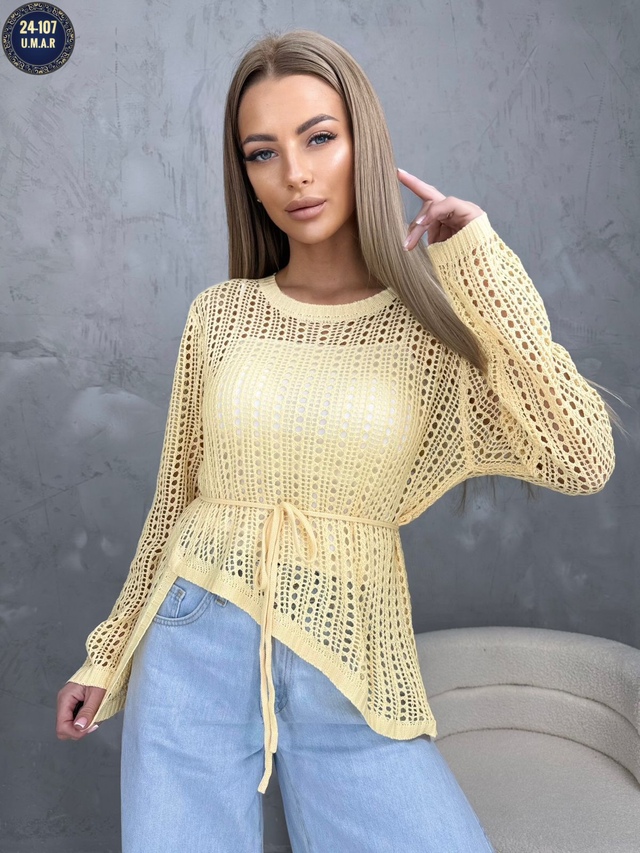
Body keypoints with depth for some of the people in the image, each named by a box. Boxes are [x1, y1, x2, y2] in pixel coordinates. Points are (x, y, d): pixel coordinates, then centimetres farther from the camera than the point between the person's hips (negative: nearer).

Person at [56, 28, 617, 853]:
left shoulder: (434, 322, -3)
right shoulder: (219, 315, 2)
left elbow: (581, 461, -17)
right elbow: (176, 498, 11)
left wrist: (479, 263, -14)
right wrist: (108, 656, 15)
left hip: (346, 671, -1)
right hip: (195, 648, 1)